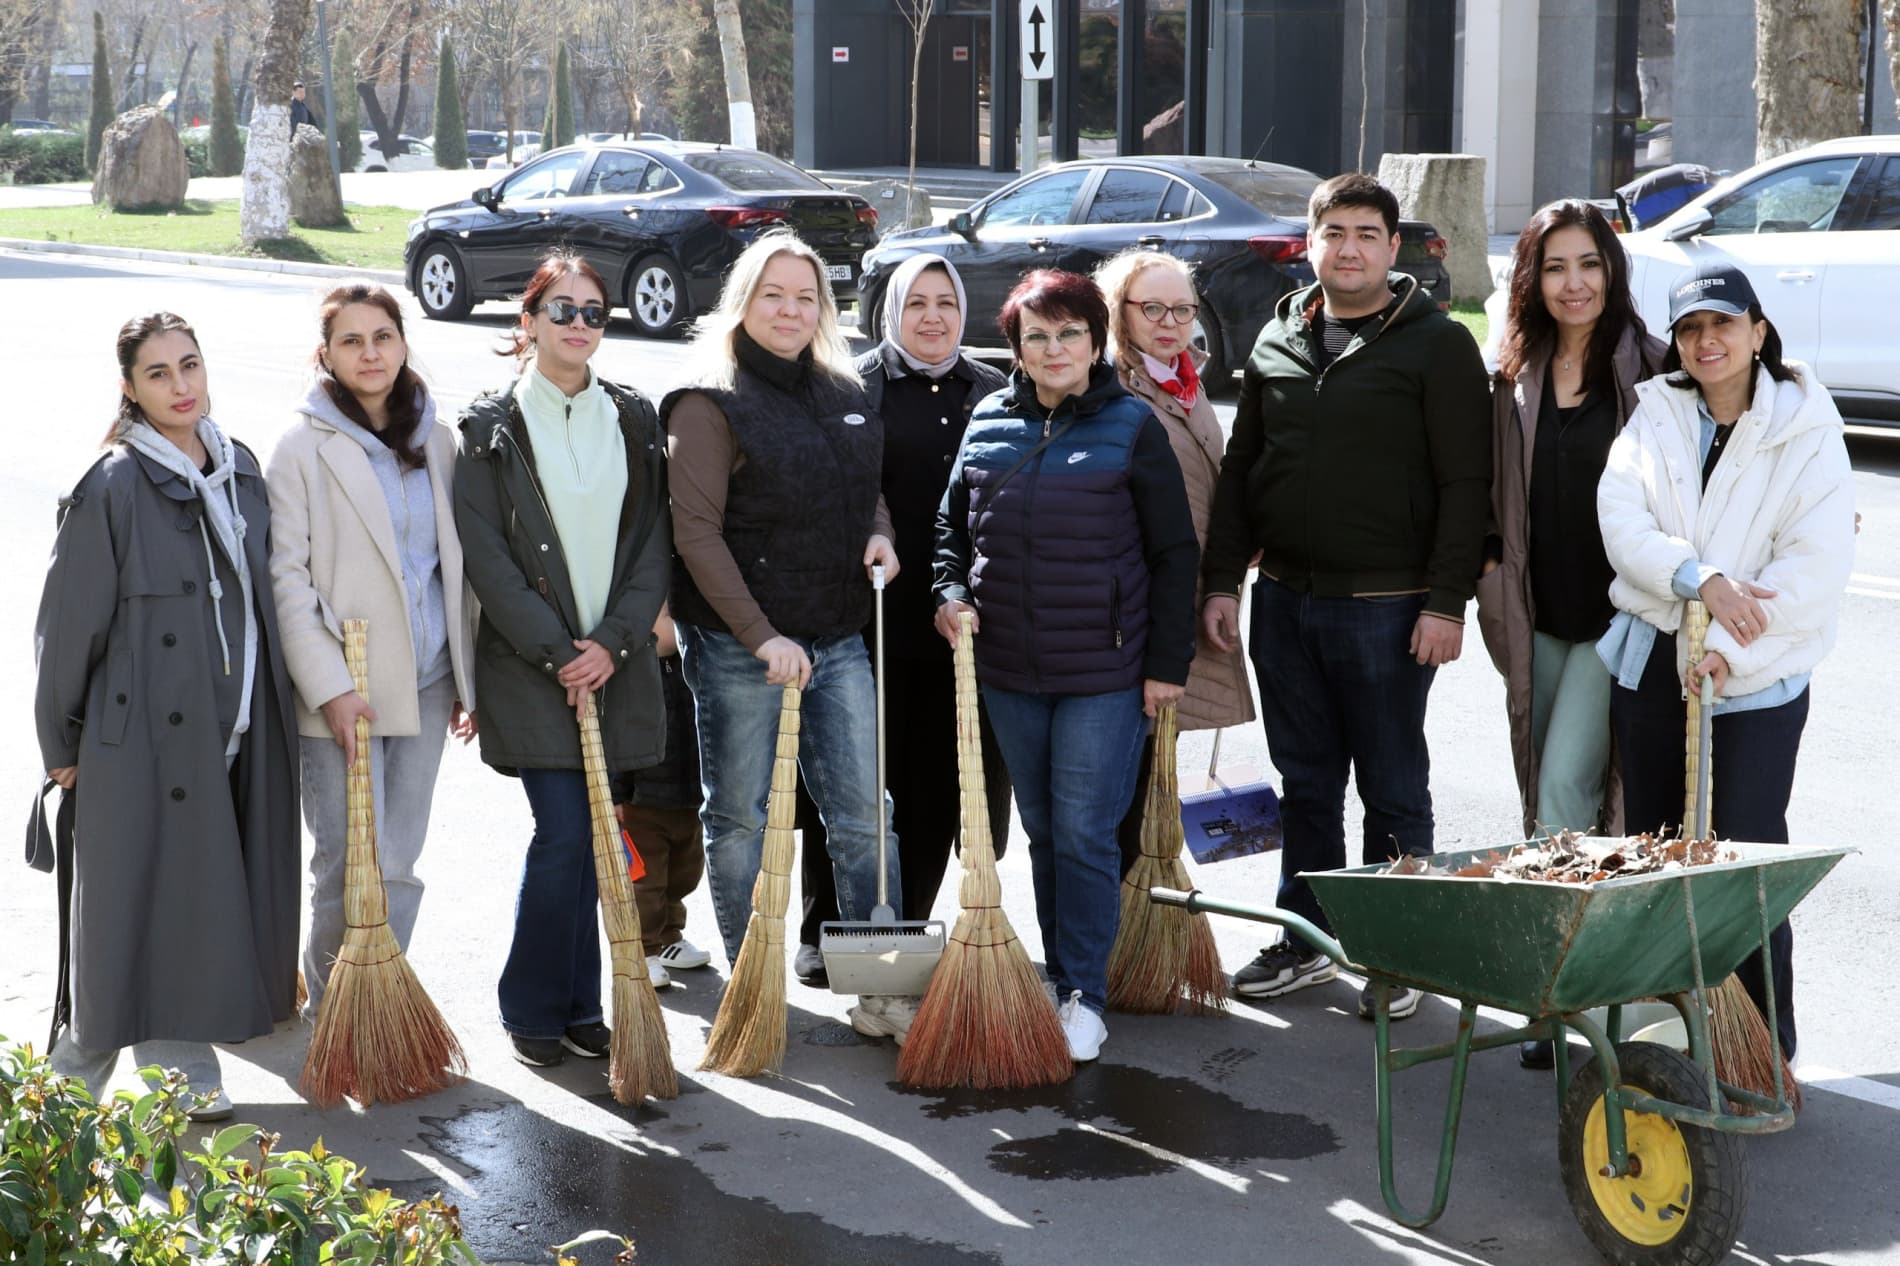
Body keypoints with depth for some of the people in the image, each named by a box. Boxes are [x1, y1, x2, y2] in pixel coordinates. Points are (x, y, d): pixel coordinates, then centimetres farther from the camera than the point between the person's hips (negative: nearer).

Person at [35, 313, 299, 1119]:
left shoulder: (240, 472, 8)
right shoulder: (112, 489, -13)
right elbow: (67, 624, -8)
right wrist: (61, 742, -3)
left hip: (232, 734, 6)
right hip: (143, 734, -6)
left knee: (210, 898, 10)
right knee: (143, 899, 0)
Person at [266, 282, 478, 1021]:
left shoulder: (436, 444, 10)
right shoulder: (304, 448, -4)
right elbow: (288, 578, -7)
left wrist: (468, 676, 11)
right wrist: (330, 688, -14)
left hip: (424, 685, 4)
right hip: (341, 690, -4)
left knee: (399, 864, 8)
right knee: (350, 866, -4)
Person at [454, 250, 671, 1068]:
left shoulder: (633, 420, 9)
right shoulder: (492, 427, -2)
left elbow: (653, 541, 6)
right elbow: (485, 555, -6)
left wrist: (615, 641, -6)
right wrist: (555, 650, -11)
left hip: (614, 663, 4)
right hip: (529, 664, -3)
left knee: (588, 837, 7)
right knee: (564, 833, -8)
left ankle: (579, 1006, 18)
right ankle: (531, 1009, 7)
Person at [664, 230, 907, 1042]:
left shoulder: (845, 394, 10)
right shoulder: (709, 405, -9)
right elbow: (696, 532, -14)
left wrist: (880, 534, 1)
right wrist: (761, 637, -19)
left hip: (837, 639, 5)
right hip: (737, 645, -5)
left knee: (862, 812, 3)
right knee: (740, 819, 6)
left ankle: (881, 991, 9)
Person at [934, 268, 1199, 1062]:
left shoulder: (1131, 427, -3)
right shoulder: (989, 424, 7)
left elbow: (1174, 552, -1)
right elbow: (953, 525, 18)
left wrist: (1169, 662, -5)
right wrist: (952, 594, -1)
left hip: (1105, 671, -4)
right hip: (1008, 669, 4)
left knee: (1085, 834, -5)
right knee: (1042, 832, 12)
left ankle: (1084, 996, 2)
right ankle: (1061, 976, 24)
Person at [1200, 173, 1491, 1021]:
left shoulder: (1437, 345, -4)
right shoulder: (1277, 341, 12)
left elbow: (1465, 483, -8)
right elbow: (1240, 467, 15)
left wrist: (1447, 600, -14)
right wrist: (1222, 579, 8)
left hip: (1386, 605, -5)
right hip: (1284, 598, 5)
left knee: (1393, 790, 4)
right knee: (1305, 782, 13)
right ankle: (1306, 938, 24)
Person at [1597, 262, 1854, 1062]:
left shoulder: (1807, 431, -5)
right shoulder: (1652, 414, 7)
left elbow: (1818, 562, -13)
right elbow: (1622, 523, -6)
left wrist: (1731, 646, -20)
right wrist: (1701, 582, -21)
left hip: (1757, 680, -4)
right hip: (1651, 660, 4)